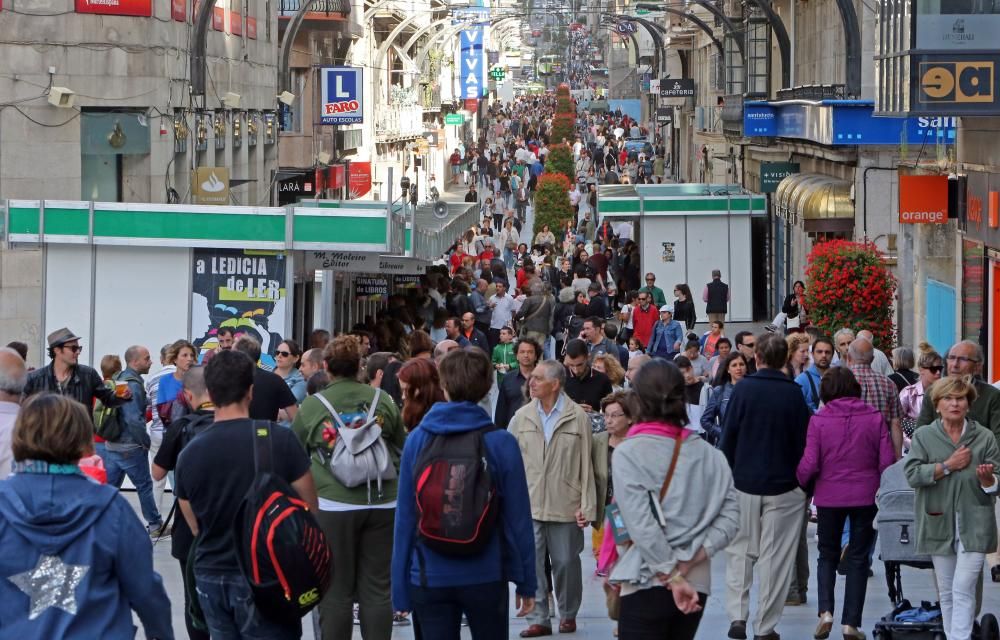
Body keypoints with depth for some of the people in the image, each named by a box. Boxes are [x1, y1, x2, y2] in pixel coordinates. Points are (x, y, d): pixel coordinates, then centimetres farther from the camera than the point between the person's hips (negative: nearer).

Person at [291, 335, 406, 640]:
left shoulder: (313, 405, -2)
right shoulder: (382, 400, 3)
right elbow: (403, 447, 15)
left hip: (333, 503, -2)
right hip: (382, 501, 2)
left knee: (336, 590, 4)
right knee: (377, 589, 6)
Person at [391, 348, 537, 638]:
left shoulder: (417, 441, -4)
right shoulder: (501, 443, -8)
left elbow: (405, 517, -2)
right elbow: (518, 518, -6)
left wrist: (400, 587, 5)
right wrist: (526, 581, 5)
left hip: (429, 579, 1)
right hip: (486, 578, -1)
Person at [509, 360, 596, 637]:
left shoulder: (578, 417, -2)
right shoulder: (522, 417, 5)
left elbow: (586, 464, -2)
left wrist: (586, 506, -5)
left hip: (565, 506, -2)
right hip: (529, 504, 2)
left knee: (566, 563, 8)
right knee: (531, 564, -1)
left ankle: (568, 614, 25)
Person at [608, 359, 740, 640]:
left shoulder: (627, 453, -10)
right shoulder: (708, 454, 3)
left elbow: (641, 526, -16)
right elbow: (729, 516, -2)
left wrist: (672, 577, -13)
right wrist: (691, 559, -6)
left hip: (647, 585, -5)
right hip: (697, 585, 5)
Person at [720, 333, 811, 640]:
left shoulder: (743, 389, -5)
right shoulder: (794, 394, -4)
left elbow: (728, 438, -3)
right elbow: (804, 442, 0)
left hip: (744, 483, 1)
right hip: (784, 487, -1)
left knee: (740, 552, 14)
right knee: (776, 557, 4)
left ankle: (737, 615, 1)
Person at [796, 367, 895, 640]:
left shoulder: (819, 420, -9)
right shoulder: (875, 418, -5)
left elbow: (809, 464, -11)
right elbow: (887, 461, -5)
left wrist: (800, 483, 9)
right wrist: (881, 488, 12)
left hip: (829, 496, -1)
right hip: (866, 496, 1)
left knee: (827, 556, 17)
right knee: (858, 559, 11)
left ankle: (826, 610, -1)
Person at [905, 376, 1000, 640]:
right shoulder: (924, 436, 4)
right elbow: (912, 474, -9)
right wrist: (949, 466, -13)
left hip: (974, 526, -2)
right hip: (939, 523, 2)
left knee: (963, 590, -11)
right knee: (946, 592, 10)